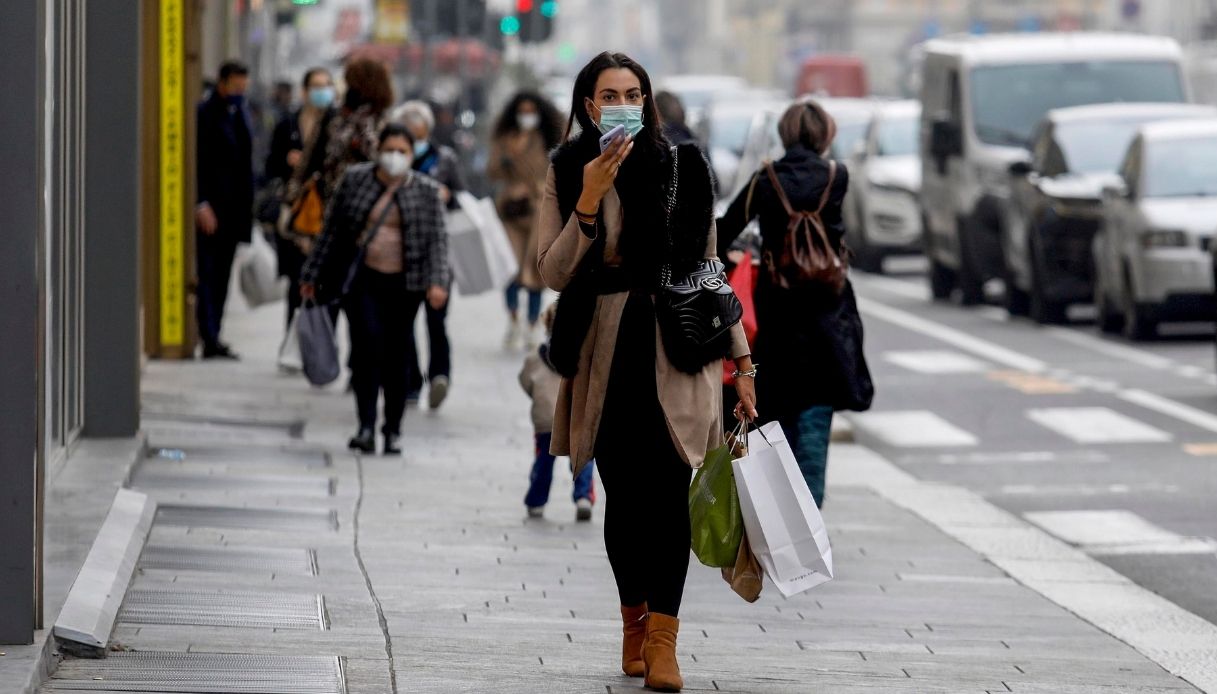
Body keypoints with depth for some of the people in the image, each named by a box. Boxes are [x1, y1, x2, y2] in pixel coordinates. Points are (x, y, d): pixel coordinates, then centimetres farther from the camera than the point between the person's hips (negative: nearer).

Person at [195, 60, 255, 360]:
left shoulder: (240, 113, 16)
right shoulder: (205, 114, -9)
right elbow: (198, 162, -13)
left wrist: (246, 208, 16)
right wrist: (202, 204, -19)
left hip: (234, 208, 7)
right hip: (210, 209, -7)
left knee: (221, 275, 8)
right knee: (208, 273, -8)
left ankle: (213, 337, 12)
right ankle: (210, 339, -12)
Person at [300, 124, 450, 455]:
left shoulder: (426, 192, 3)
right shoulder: (355, 179, 4)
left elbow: (437, 240, -2)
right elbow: (332, 229, 9)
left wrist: (438, 282, -17)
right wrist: (313, 275, 10)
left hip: (402, 284, 1)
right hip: (361, 278, -1)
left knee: (396, 354, 4)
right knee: (367, 343, -17)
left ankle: (393, 431, 17)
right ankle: (366, 426, -18)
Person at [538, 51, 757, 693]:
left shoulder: (681, 167, 4)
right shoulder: (567, 175, 5)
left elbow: (710, 269, 10)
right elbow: (553, 273, -3)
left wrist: (741, 359, 9)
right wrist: (590, 199, -15)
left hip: (675, 346, -1)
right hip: (604, 352, 1)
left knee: (667, 488, -12)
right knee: (623, 492, 2)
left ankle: (661, 641, -16)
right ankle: (634, 623, 20)